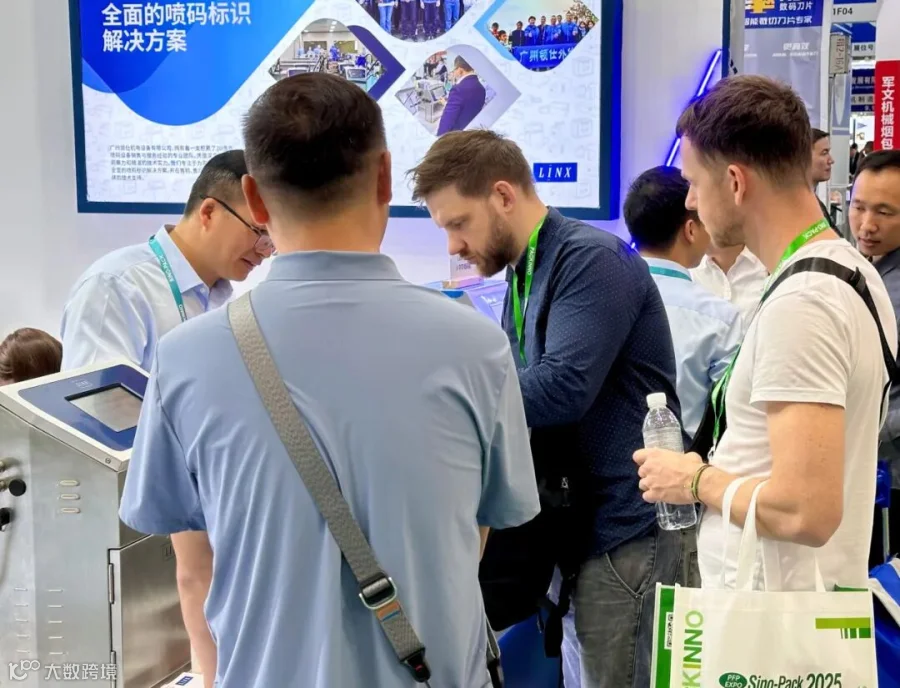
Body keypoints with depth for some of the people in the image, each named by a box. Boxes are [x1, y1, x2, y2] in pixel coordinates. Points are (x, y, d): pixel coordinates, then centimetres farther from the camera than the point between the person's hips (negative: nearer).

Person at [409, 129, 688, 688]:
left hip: (628, 530, -9)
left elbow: (562, 388, -26)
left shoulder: (590, 259, -15)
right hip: (586, 527, 9)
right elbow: (522, 393, 13)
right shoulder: (525, 275, 13)